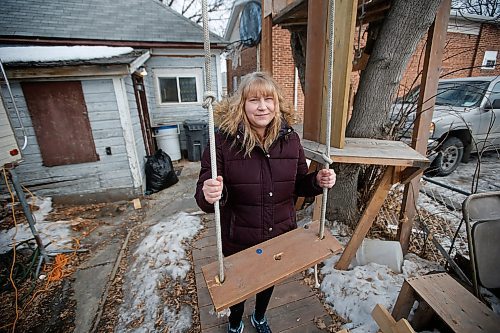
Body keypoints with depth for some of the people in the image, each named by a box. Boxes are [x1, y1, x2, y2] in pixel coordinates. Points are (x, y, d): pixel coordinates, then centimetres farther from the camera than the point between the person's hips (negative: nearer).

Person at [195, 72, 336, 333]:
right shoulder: (224, 140, -20)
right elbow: (203, 198, -18)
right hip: (238, 240, -2)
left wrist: (318, 181, -18)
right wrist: (210, 195, -41)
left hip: (281, 236, 3)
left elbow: (298, 185, 2)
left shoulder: (290, 139, -9)